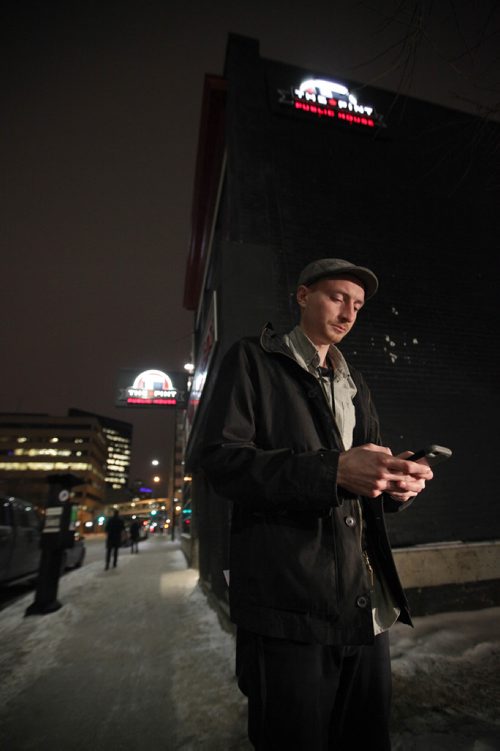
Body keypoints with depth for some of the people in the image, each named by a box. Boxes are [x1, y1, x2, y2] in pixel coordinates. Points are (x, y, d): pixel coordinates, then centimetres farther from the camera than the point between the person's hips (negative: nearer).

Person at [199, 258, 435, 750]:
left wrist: (399, 485, -7)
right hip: (289, 601, -6)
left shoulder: (355, 384, 18)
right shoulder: (253, 360, -1)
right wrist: (333, 470, -24)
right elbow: (221, 461, -12)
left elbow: (369, 479, 18)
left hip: (366, 604, 7)